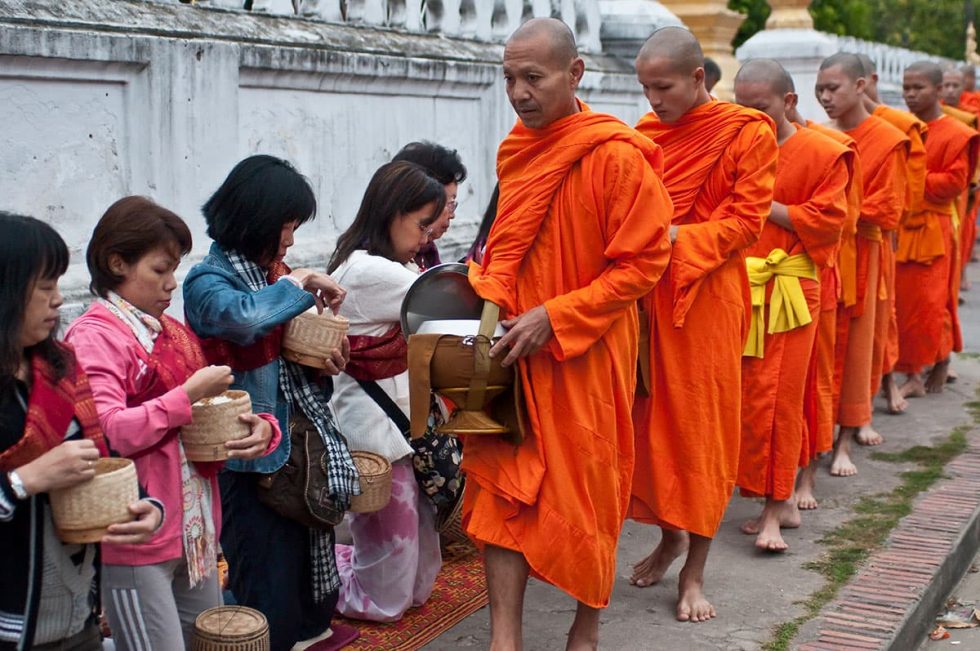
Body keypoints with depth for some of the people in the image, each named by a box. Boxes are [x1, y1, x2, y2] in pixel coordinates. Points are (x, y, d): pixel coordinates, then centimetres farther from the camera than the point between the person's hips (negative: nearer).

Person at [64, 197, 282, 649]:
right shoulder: (94, 336, -11)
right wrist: (188, 396, -20)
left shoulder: (173, 333, 14)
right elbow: (106, 434, -24)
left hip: (198, 530, 8)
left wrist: (260, 428, -3)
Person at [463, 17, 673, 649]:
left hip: (586, 354, -5)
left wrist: (554, 318, -20)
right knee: (506, 485, 1)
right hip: (516, 350, 6)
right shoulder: (519, 150, 5)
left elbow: (642, 265, -15)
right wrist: (487, 295, -1)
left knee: (586, 487, 9)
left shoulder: (618, 156, -16)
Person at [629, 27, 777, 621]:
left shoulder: (749, 134, -6)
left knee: (701, 431, 2)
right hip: (646, 295, 4)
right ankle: (669, 535, 31)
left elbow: (744, 221, -10)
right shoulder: (647, 132, 8)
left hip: (706, 298, -4)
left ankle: (694, 573, 13)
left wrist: (675, 238, -21)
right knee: (652, 422, 9)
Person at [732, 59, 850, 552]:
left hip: (788, 292, -4)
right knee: (745, 396, 5)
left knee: (779, 399, -2)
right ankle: (781, 501, 18)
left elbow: (827, 220, -7)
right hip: (736, 289, 4)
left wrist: (768, 205, -12)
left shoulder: (822, 154, -2)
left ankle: (773, 509, 5)